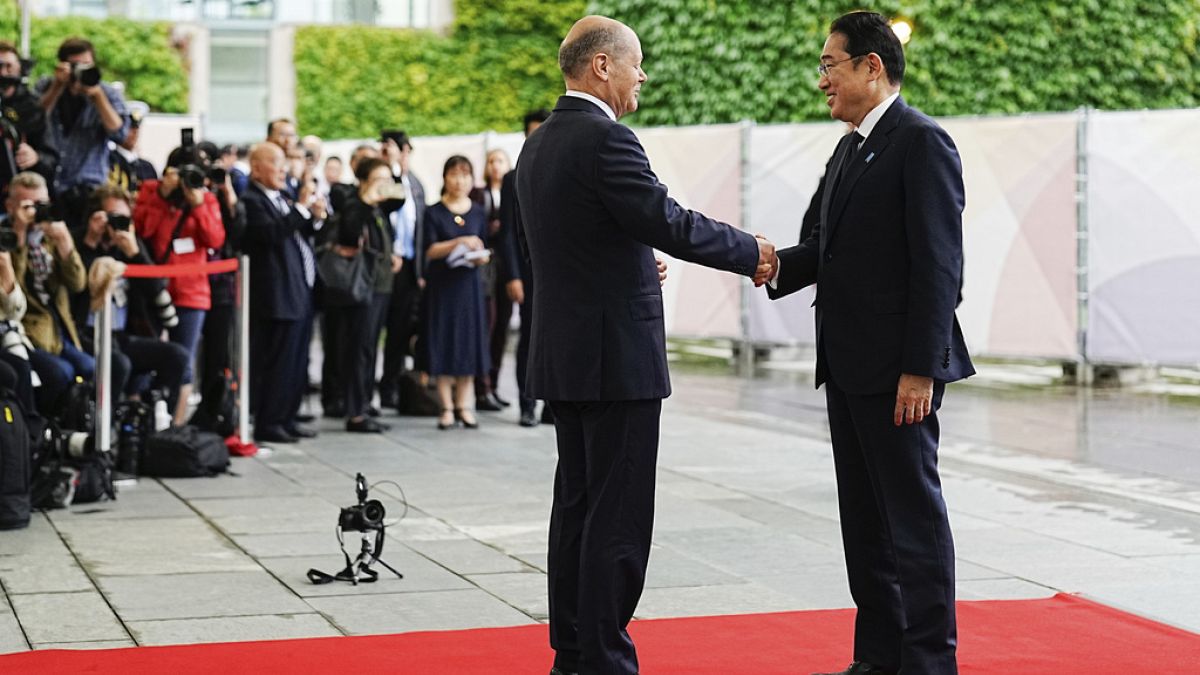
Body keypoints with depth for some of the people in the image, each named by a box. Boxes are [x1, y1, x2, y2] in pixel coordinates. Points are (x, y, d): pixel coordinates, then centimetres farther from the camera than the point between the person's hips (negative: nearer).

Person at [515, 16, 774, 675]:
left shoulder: (538, 145, 12)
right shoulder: (605, 140, -16)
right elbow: (671, 223, -20)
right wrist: (750, 252, -7)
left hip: (563, 357, 10)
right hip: (616, 356, -9)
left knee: (576, 506, 14)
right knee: (618, 518, -4)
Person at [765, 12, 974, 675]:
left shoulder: (921, 142, -12)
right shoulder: (849, 149, 18)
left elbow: (938, 263, -17)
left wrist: (920, 368, -21)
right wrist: (780, 265, -3)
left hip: (898, 367, -9)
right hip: (848, 366, 9)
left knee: (914, 513, -3)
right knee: (864, 515, 13)